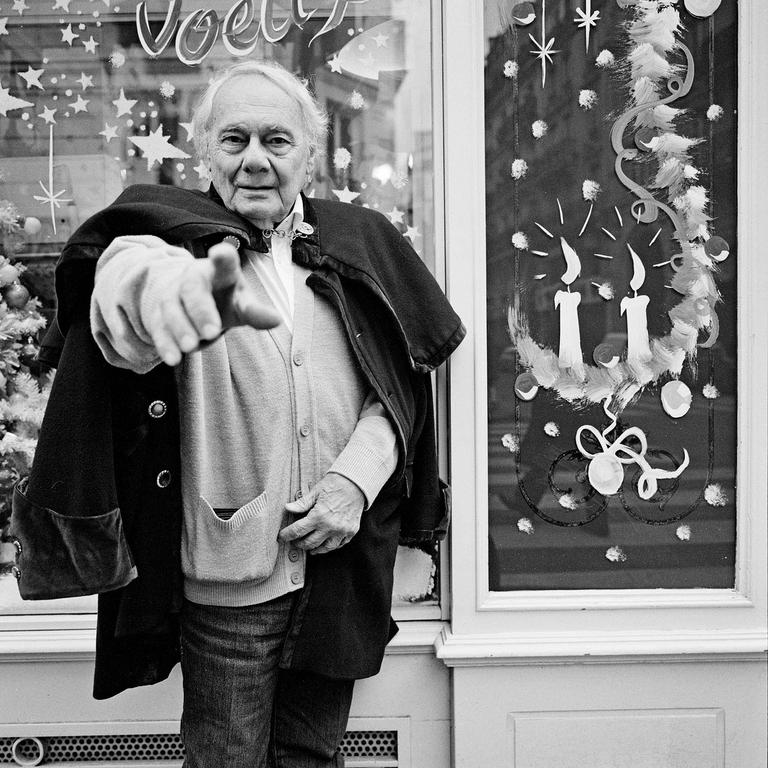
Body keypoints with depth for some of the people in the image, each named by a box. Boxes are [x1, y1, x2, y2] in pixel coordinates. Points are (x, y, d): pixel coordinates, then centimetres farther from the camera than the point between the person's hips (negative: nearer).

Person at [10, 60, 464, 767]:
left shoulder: (360, 242, 3)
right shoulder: (177, 228, -6)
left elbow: (400, 388, 4)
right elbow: (124, 267, -31)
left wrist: (355, 478, -13)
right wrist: (170, 285, -55)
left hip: (341, 558, 3)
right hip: (228, 574, -2)